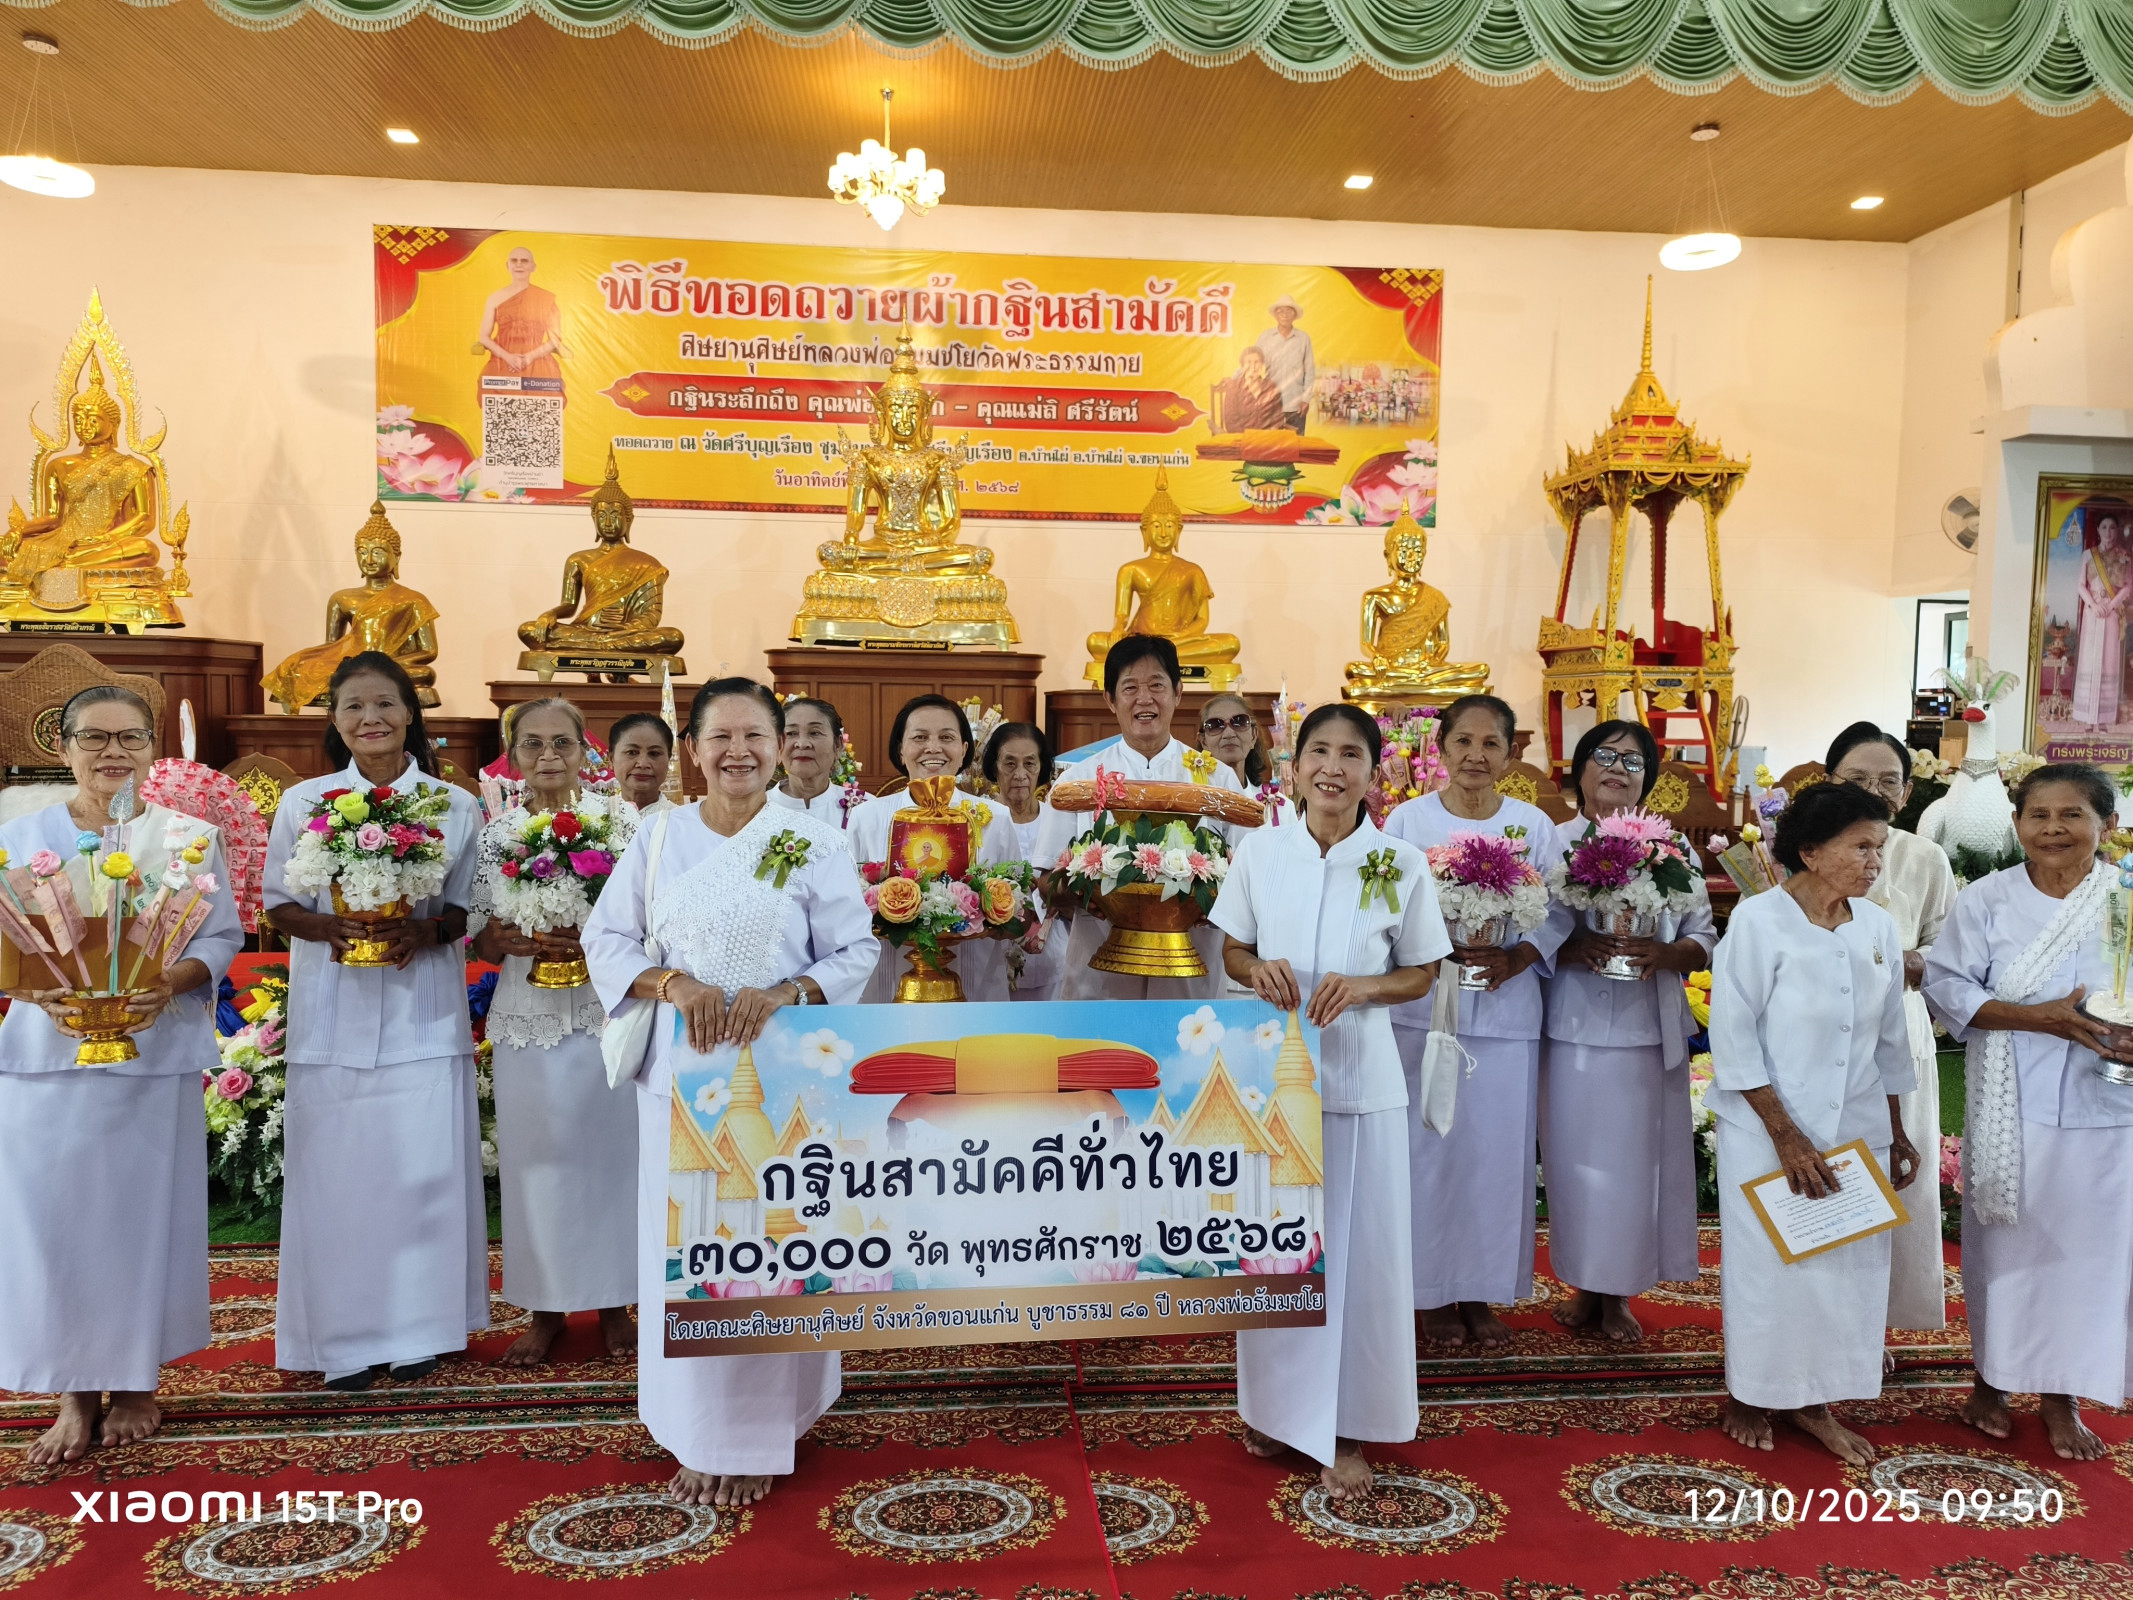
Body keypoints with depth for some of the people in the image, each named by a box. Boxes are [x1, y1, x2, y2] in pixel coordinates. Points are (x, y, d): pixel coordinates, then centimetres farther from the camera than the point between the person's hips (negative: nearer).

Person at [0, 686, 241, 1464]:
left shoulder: (190, 836, 4)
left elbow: (221, 938, 2)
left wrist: (172, 983, -18)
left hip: (154, 1057, -1)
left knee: (145, 1216, 5)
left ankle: (136, 1383, 22)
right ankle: (76, 1394, 16)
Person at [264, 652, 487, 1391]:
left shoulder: (456, 807, 3)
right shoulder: (304, 802, 4)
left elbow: (470, 908, 6)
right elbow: (277, 903, 7)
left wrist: (424, 930, -14)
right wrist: (329, 928, -13)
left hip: (422, 1010, 0)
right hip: (333, 1011, 0)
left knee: (422, 1166, 0)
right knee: (336, 1170, 2)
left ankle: (416, 1328, 15)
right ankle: (344, 1336, 16)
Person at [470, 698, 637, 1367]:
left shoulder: (619, 820, 0)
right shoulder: (496, 834, 6)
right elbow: (483, 940, 7)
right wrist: (522, 941, -14)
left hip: (609, 1008, -2)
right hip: (526, 1015, 2)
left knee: (611, 1148, 4)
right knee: (537, 1154, 7)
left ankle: (613, 1302, 21)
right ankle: (547, 1308, 22)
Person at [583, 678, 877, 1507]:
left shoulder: (817, 841, -2)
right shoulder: (657, 837, 5)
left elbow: (854, 953, -2)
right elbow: (607, 939, 6)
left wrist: (781, 994, -18)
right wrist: (674, 984, -12)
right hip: (682, 1066, 2)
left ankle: (762, 1432, 18)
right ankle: (698, 1432, 22)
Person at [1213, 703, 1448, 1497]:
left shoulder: (1402, 864, -4)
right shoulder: (1259, 850, -1)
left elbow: (1422, 973, 4)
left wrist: (1364, 987, -15)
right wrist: (1257, 970, -13)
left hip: (1358, 1077, -1)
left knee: (1357, 1249, 6)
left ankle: (1346, 1430, 22)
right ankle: (1275, 1405, 32)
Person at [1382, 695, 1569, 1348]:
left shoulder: (1534, 824, 6)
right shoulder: (1407, 820, 2)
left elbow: (1560, 911, 3)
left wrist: (1518, 958, -14)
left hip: (1506, 1016, 2)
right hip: (1424, 1012, -1)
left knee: (1499, 1151, 7)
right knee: (1431, 1151, 2)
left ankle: (1482, 1292, 22)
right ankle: (1435, 1293, 18)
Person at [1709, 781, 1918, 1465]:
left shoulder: (1877, 927, 2)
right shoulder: (1759, 920, -14)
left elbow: (1890, 1040, 12)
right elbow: (1732, 1035, -14)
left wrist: (1897, 1135, 15)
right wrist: (1785, 1134, -16)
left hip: (1856, 1128, 5)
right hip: (1767, 1131, -5)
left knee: (1852, 1263, 8)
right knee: (1768, 1263, 5)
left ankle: (1813, 1401, 27)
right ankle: (1748, 1397, 26)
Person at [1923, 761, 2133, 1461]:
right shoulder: (1986, 900, -2)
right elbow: (1946, 985, -7)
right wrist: (2041, 1017, -19)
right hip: (2010, 1111, -1)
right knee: (2005, 1243, 10)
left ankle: (2062, 1399, 23)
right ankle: (1991, 1379, 28)